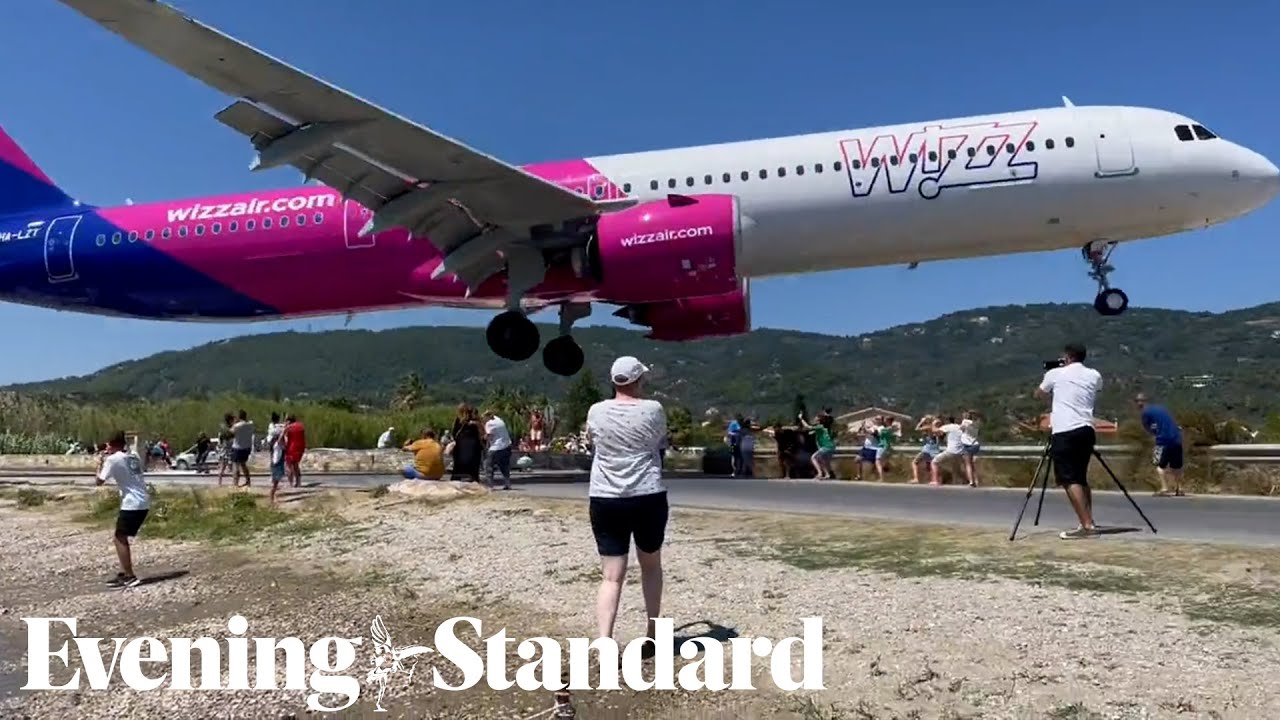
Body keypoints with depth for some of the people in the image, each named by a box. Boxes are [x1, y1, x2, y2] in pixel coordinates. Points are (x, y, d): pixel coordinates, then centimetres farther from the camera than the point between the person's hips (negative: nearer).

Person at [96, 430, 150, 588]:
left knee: (119, 538, -3)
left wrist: (100, 465, 12)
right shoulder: (134, 457, 15)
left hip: (131, 504, -8)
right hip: (143, 503, 8)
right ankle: (124, 573, 22)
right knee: (120, 537, 19)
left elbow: (99, 482, -5)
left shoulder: (113, 459, -7)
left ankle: (130, 577, -7)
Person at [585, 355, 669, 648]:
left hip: (605, 501, 1)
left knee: (611, 576, 0)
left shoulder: (596, 412, -1)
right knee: (651, 565, 21)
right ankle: (652, 633, 31)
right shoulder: (653, 409, -6)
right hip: (648, 498, 0)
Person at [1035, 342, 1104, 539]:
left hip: (1065, 432, -5)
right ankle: (1088, 522, 14)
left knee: (1070, 480, -7)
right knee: (1080, 478, 17)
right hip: (1086, 430, 6)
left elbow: (1039, 394, 21)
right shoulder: (1095, 376, 13)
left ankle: (1087, 526, -14)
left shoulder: (1055, 374, 4)